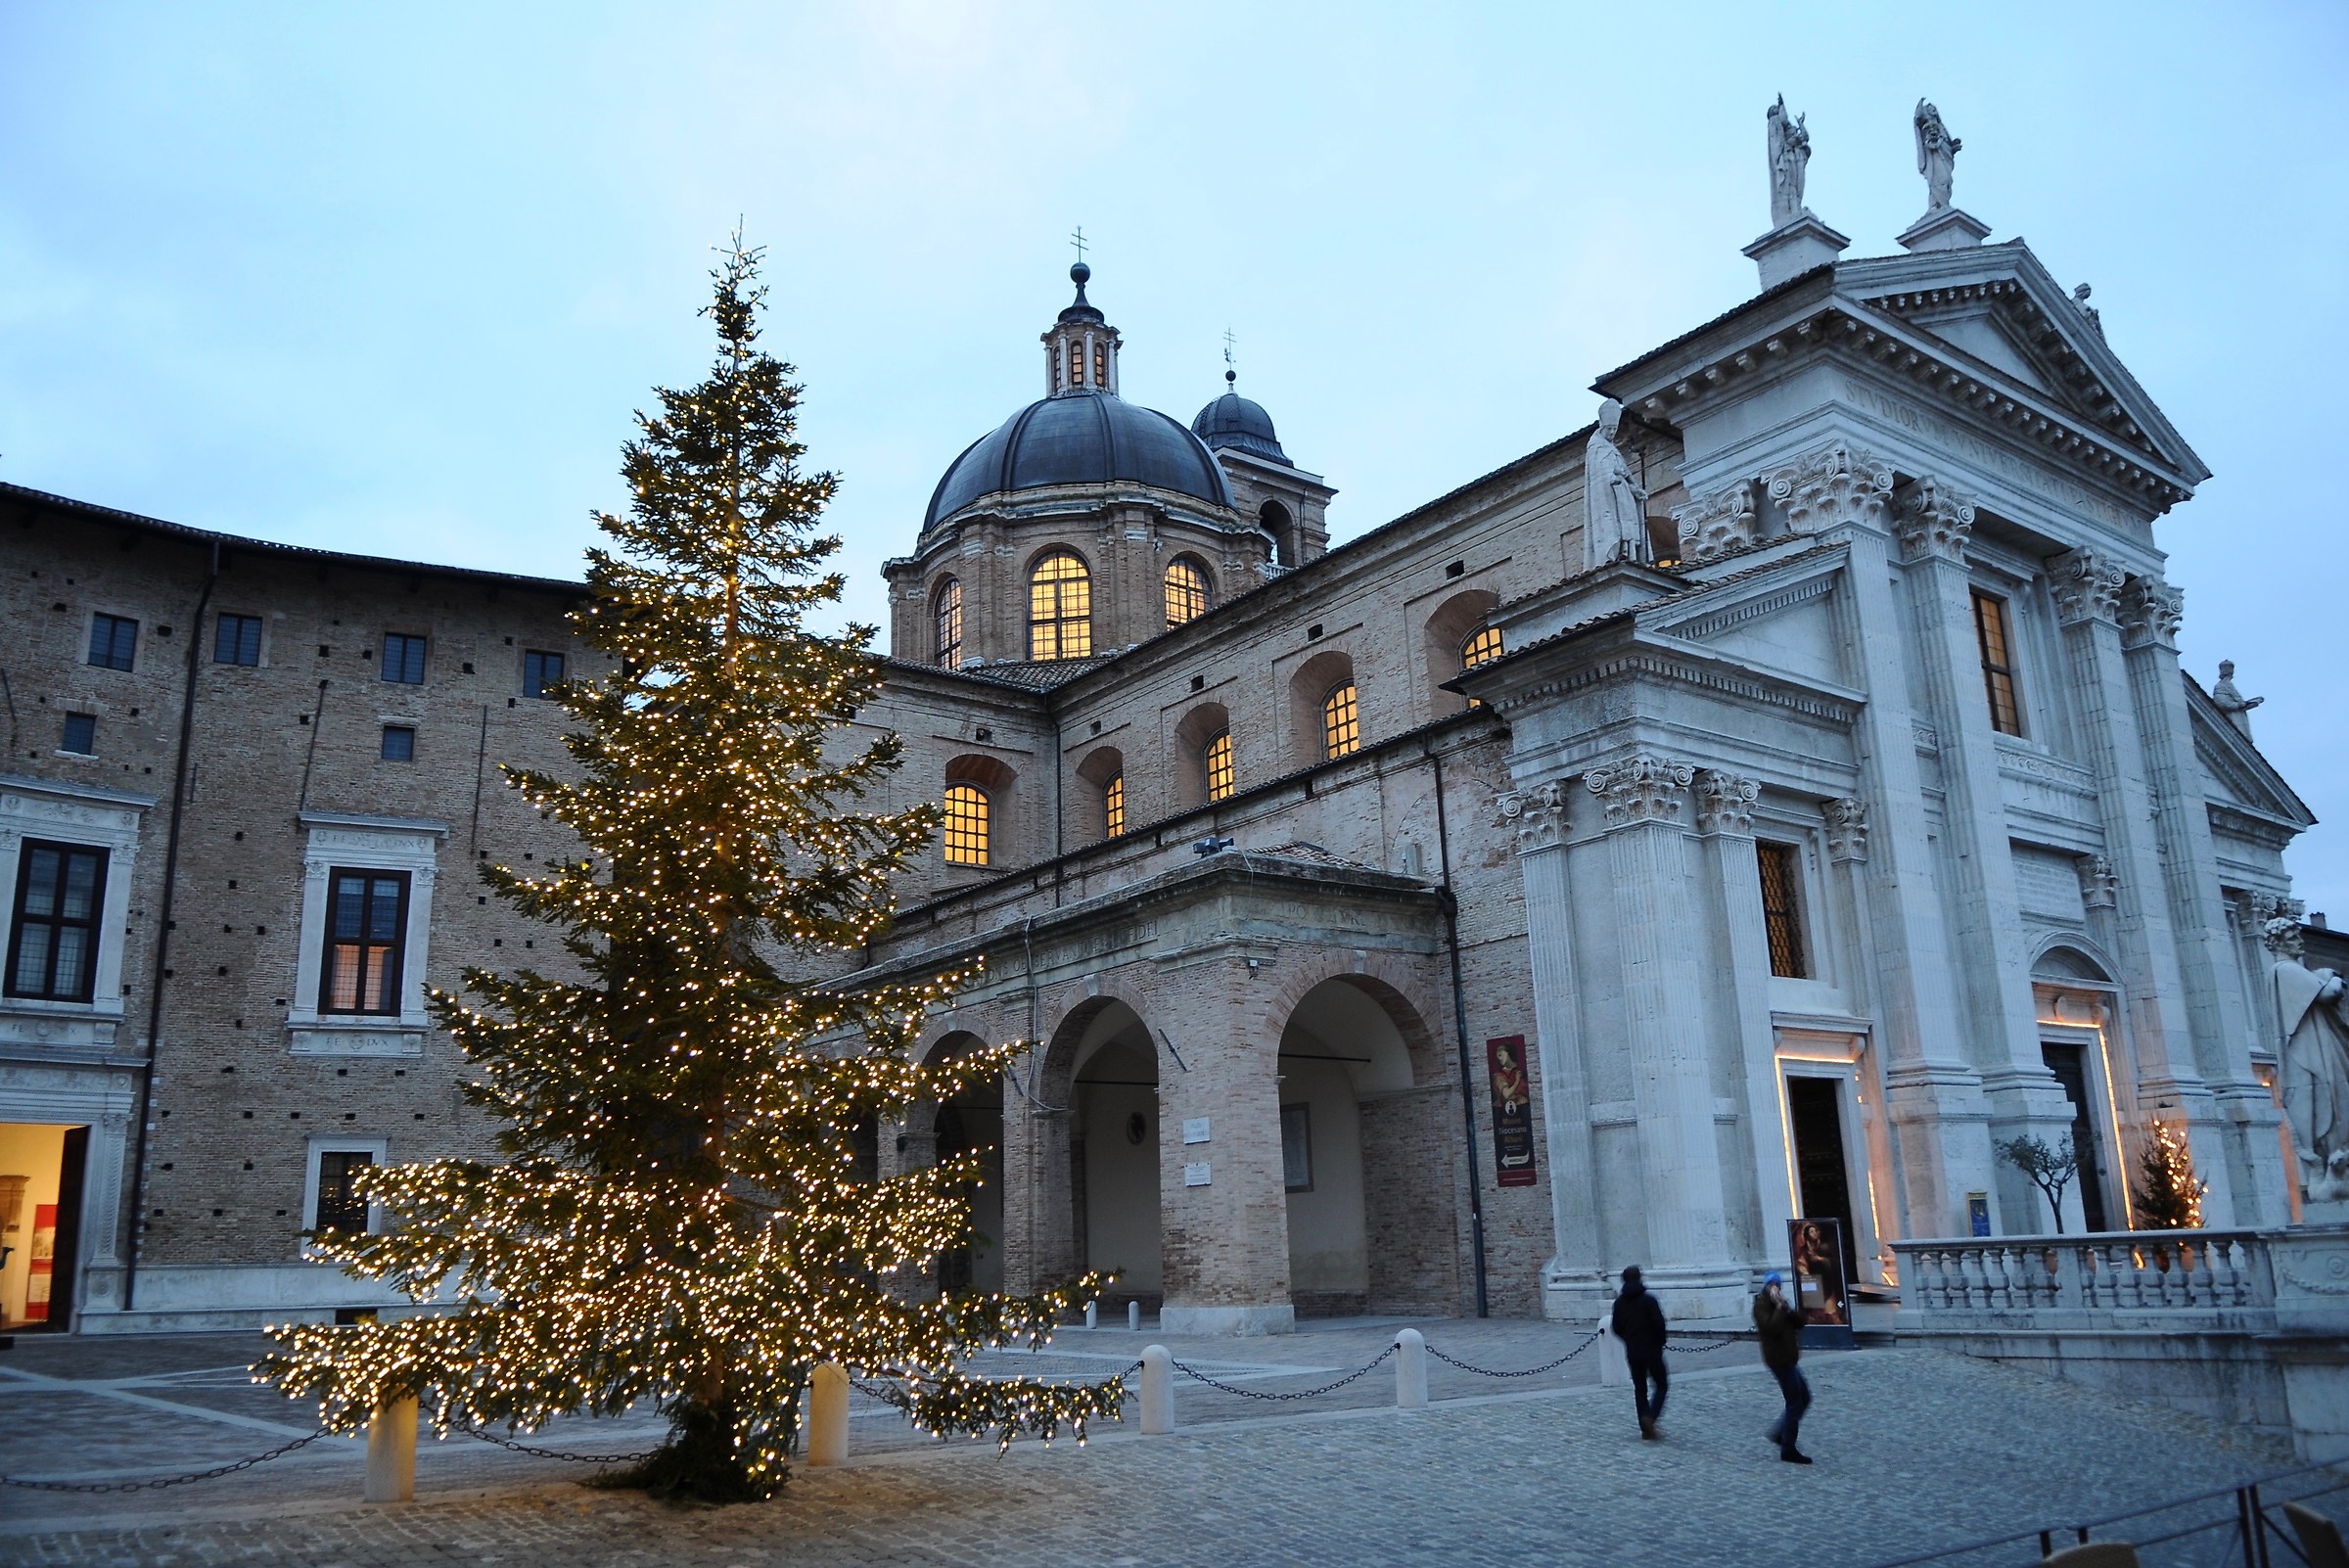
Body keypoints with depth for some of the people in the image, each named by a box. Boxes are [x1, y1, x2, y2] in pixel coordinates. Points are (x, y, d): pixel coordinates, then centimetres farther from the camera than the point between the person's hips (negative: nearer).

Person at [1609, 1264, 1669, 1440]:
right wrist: (1661, 1342, 3)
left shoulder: (1619, 1302, 3)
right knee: (1661, 1385, 9)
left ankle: (1646, 1429, 11)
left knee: (1639, 1389, 12)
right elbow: (1659, 1324, -15)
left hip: (1632, 1352, 4)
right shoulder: (1648, 1300, -13)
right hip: (1652, 1350, -4)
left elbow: (1616, 1327, 6)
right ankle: (1650, 1417, -12)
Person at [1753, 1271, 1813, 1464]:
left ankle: (1778, 1433, 23)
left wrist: (1785, 1307, -9)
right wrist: (1780, 1307, -23)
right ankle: (1788, 1450, -2)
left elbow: (1799, 1322, 5)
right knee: (1795, 1402, -7)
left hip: (1788, 1359, 9)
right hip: (1779, 1360, -9)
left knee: (1804, 1398, 15)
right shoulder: (1761, 1305, -12)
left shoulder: (1779, 1303, 15)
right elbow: (1772, 1327, -28)